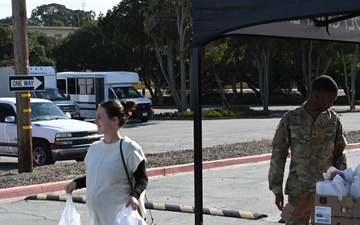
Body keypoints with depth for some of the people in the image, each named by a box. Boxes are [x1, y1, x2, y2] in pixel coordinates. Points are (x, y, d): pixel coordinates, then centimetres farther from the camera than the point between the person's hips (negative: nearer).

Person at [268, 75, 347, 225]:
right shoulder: (290, 119, -3)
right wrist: (277, 189, -3)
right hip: (298, 190, -2)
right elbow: (278, 155, 0)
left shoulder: (334, 121, 3)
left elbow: (339, 156, 8)